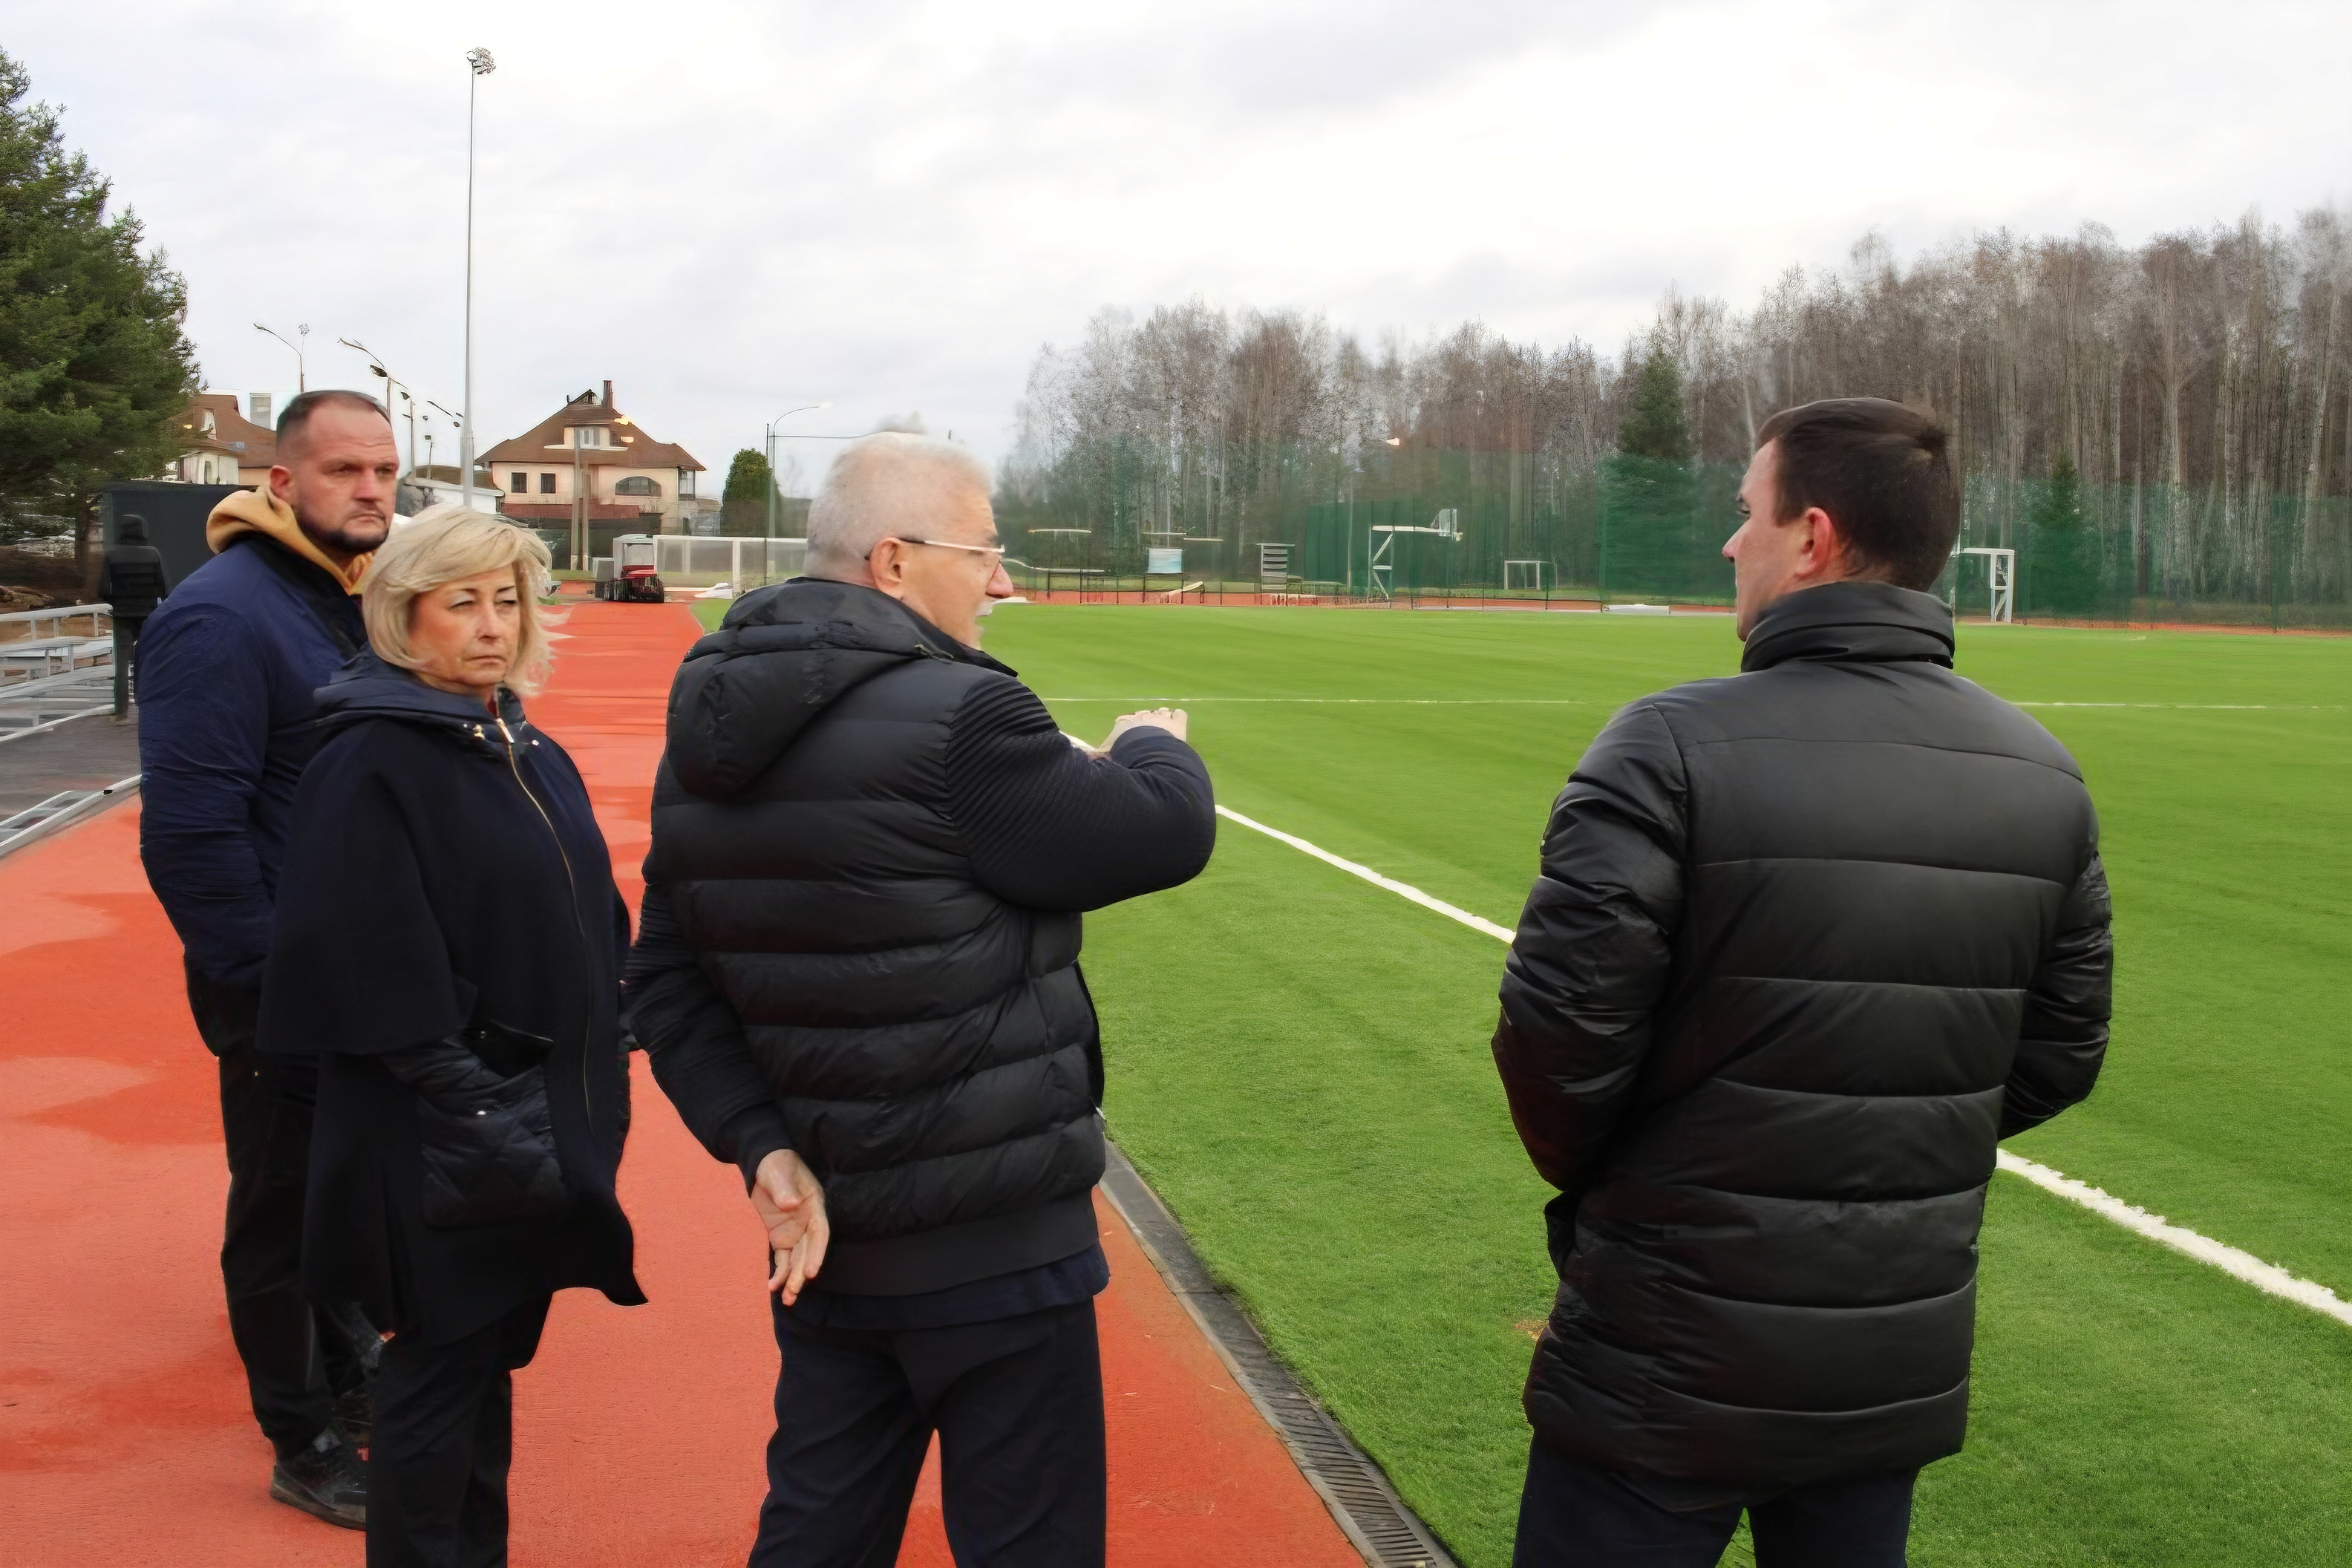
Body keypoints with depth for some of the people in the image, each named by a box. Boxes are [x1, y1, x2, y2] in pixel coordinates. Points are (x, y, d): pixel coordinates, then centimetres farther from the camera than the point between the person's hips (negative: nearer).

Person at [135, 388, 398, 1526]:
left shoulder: (358, 602, 9)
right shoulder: (219, 617, -18)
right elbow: (189, 831, -23)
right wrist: (266, 986, -21)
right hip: (282, 992, -8)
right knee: (284, 1208, 6)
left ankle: (349, 1376, 36)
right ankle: (307, 1447, 19)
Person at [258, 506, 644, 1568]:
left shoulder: (526, 752, 11)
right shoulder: (370, 764, -14)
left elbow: (591, 922, 16)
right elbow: (375, 967, -20)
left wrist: (602, 1062, 11)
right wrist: (470, 1099, -21)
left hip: (549, 1117, 8)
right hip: (444, 1148, -8)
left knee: (493, 1358, 18)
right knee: (439, 1374, 4)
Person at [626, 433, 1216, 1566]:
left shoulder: (712, 740, 5)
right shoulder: (957, 719, -22)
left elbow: (668, 984, 5)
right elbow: (1166, 835, -14)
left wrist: (760, 1144, -2)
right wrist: (1155, 747, 7)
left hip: (820, 1244, 8)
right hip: (993, 1248, -8)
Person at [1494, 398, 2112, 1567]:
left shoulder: (1672, 748, -18)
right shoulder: (2047, 778, 0)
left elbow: (1558, 1033, -18)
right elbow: (2058, 1060, 6)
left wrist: (1585, 1172, 2)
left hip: (1668, 1381, -5)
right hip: (1903, 1374, 6)